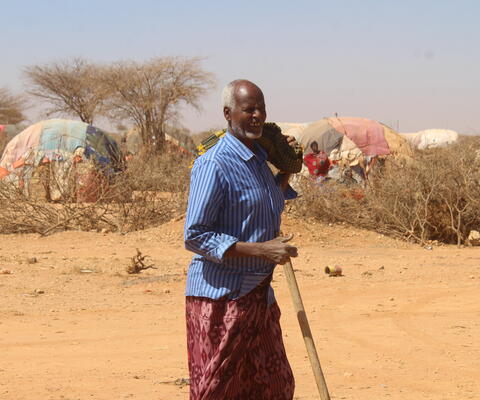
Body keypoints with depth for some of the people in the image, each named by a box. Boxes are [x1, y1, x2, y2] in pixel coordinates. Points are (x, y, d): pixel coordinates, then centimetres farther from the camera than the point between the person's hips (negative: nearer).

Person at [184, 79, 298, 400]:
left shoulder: (259, 159, 12)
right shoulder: (214, 165, -17)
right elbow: (195, 236, -21)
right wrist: (261, 250, -24)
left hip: (258, 295, 9)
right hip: (221, 297, -9)